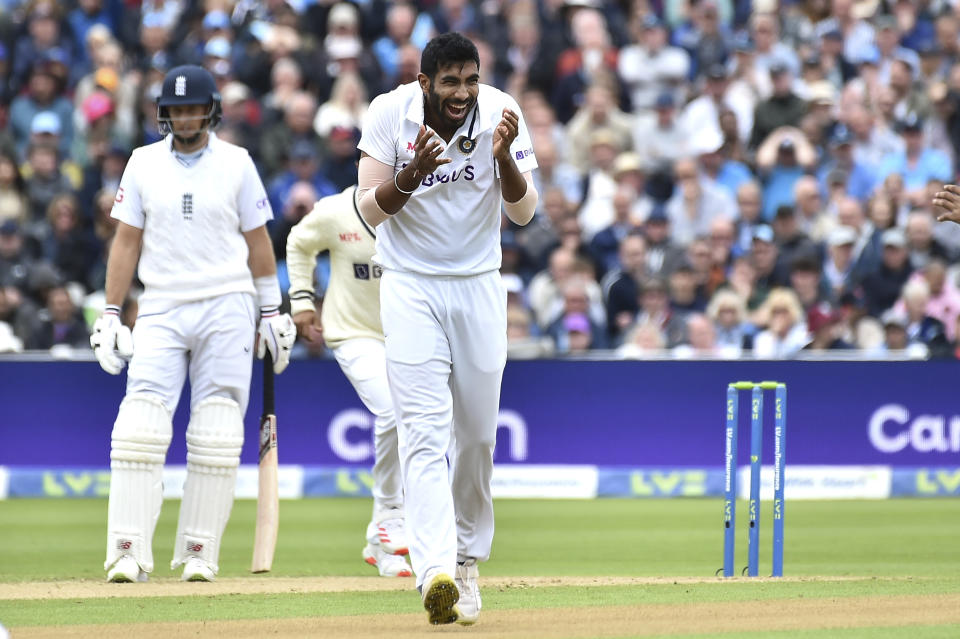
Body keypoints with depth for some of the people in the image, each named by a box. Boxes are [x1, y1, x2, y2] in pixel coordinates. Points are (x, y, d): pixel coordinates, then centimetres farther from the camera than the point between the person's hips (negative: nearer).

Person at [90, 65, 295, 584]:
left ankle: (199, 553, 3)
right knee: (140, 427, -12)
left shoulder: (235, 164, 5)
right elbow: (126, 240, 9)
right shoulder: (144, 164, 7)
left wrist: (272, 312, 7)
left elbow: (257, 240, 9)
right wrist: (110, 313, 3)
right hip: (161, 309, 1)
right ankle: (128, 552, -14)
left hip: (226, 309, -1)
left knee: (217, 436, -3)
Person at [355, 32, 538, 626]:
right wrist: (414, 173, -34)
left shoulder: (502, 114, -11)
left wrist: (503, 156, -33)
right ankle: (436, 570, -29)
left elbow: (523, 210, -15)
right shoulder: (390, 114, -14)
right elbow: (371, 210, -16)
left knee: (477, 434, 8)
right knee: (424, 429, -15)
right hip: (410, 286, -2)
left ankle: (468, 559, 28)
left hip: (479, 287, 2)